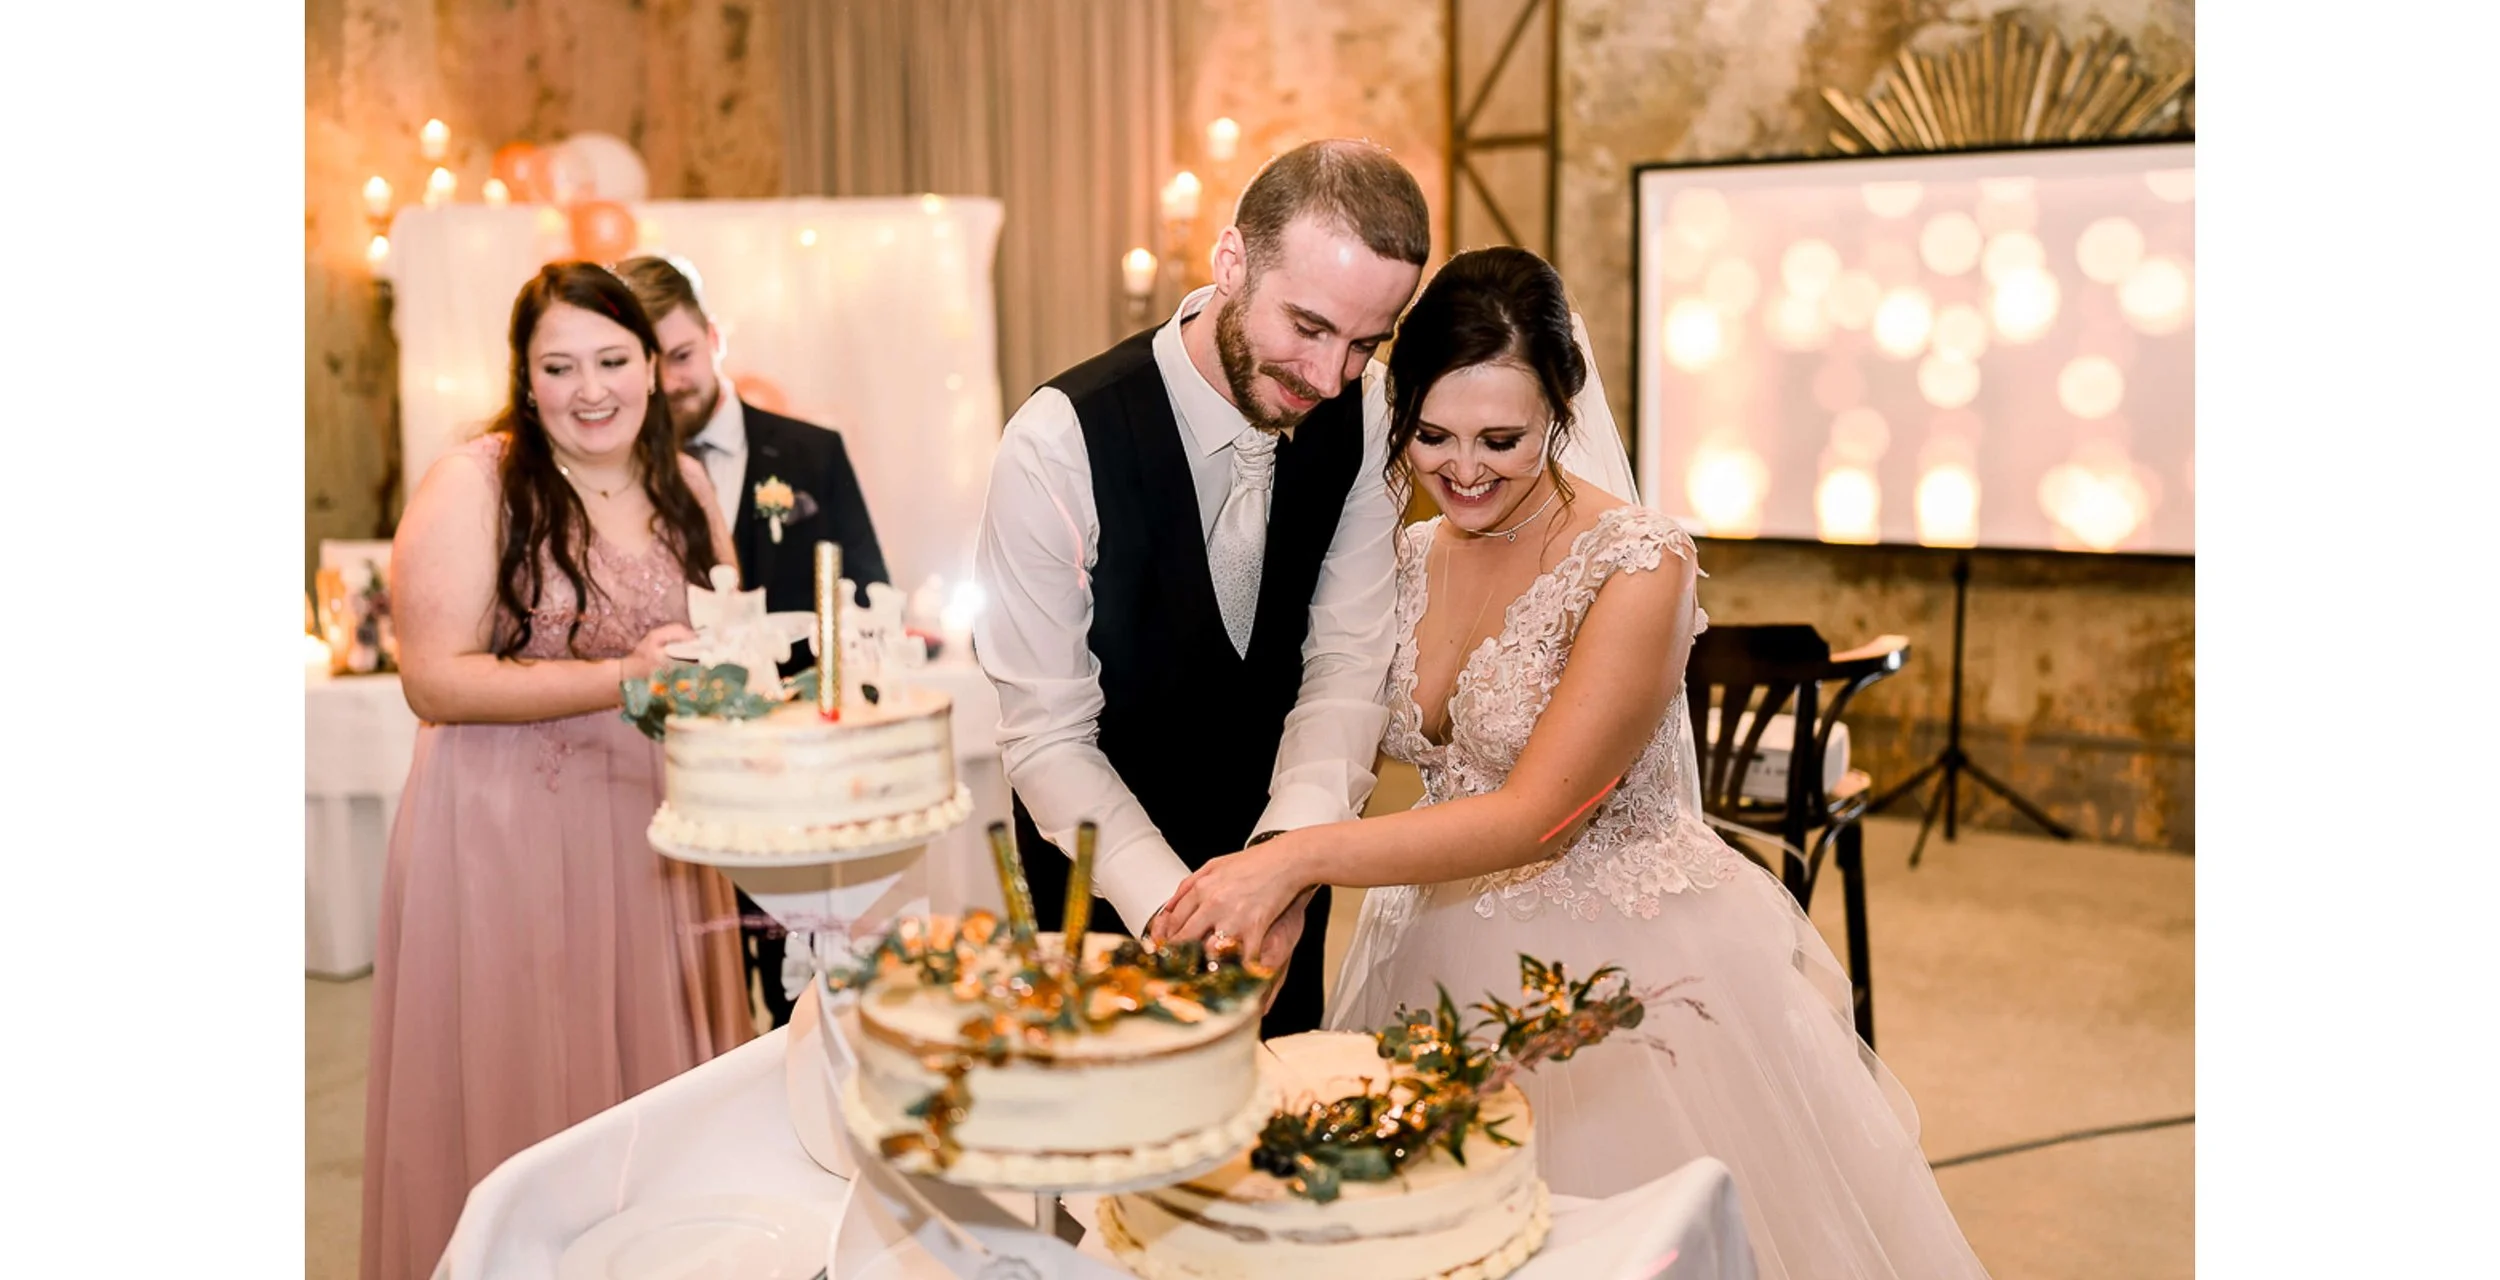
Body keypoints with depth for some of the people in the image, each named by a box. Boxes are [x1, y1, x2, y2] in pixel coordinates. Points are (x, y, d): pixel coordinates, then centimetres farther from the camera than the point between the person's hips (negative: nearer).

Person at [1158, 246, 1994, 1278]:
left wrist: (1300, 858, -34)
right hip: (1455, 961, 5)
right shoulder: (1408, 558, 1)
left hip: (1630, 965, -5)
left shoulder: (1637, 565, -18)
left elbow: (1535, 814, -25)